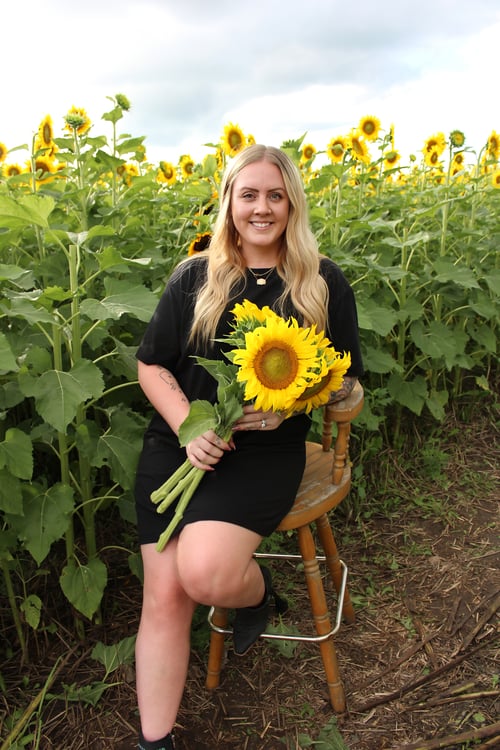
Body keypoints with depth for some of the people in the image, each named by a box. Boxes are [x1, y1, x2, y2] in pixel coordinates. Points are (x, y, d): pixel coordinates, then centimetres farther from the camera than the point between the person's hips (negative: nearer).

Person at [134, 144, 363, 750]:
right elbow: (150, 364, 7)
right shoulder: (194, 277, 7)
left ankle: (257, 591, 11)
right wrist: (187, 426, -10)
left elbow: (345, 380, 6)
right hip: (180, 444, 3)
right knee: (164, 596, -6)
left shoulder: (324, 283, 4)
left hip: (265, 452, -2)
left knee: (204, 574, -25)